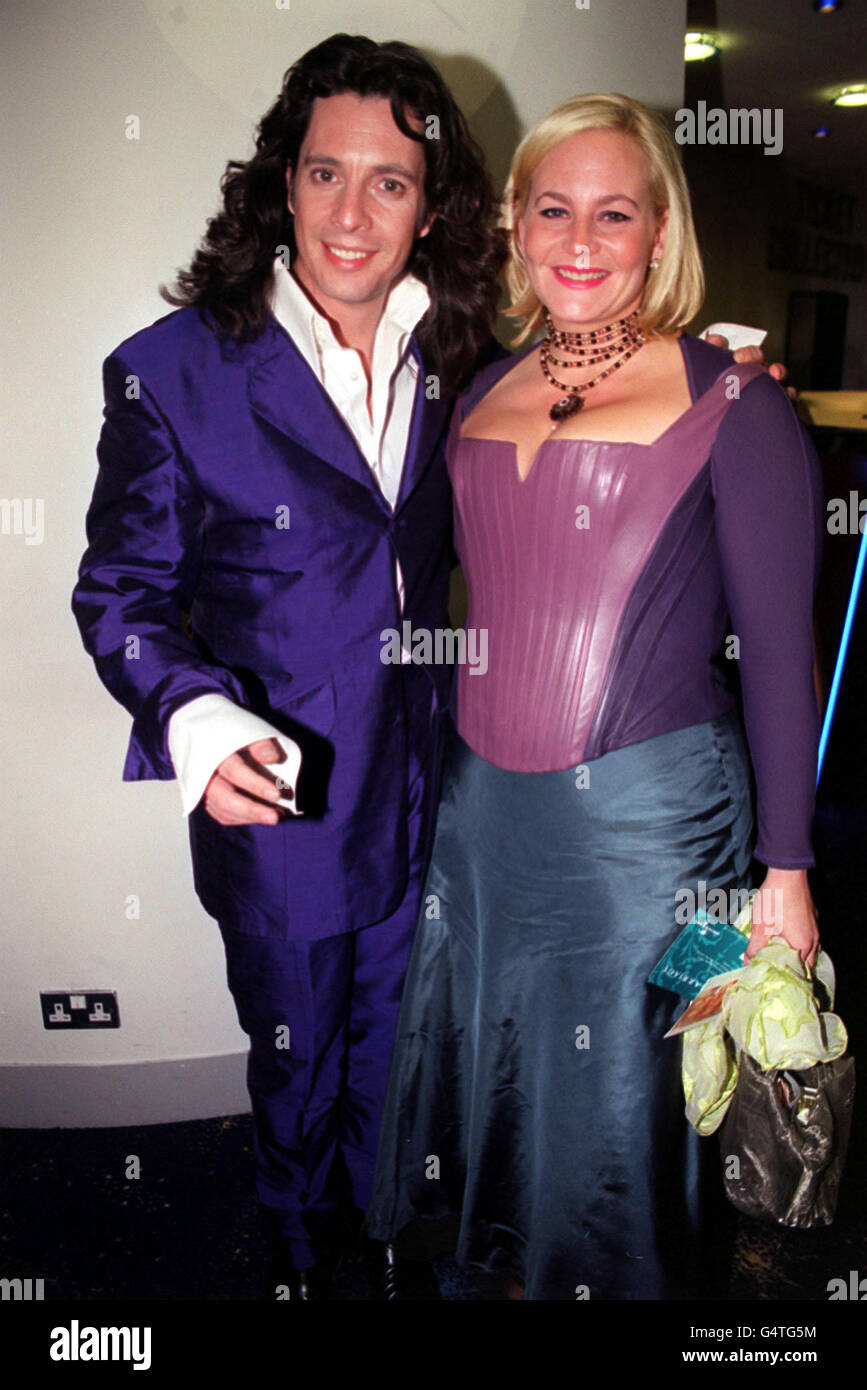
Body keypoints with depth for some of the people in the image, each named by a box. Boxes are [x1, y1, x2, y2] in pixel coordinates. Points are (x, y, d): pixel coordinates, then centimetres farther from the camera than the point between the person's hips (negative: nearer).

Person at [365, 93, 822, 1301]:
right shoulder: (479, 397, 8)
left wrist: (785, 869, -8)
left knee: (622, 1099, 12)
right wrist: (447, 780, 12)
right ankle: (511, 1272, 47)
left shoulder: (733, 405, -7)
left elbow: (778, 649, -7)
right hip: (481, 803, 5)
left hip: (647, 814, -5)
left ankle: (626, 1281, 41)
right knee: (493, 1067, 20)